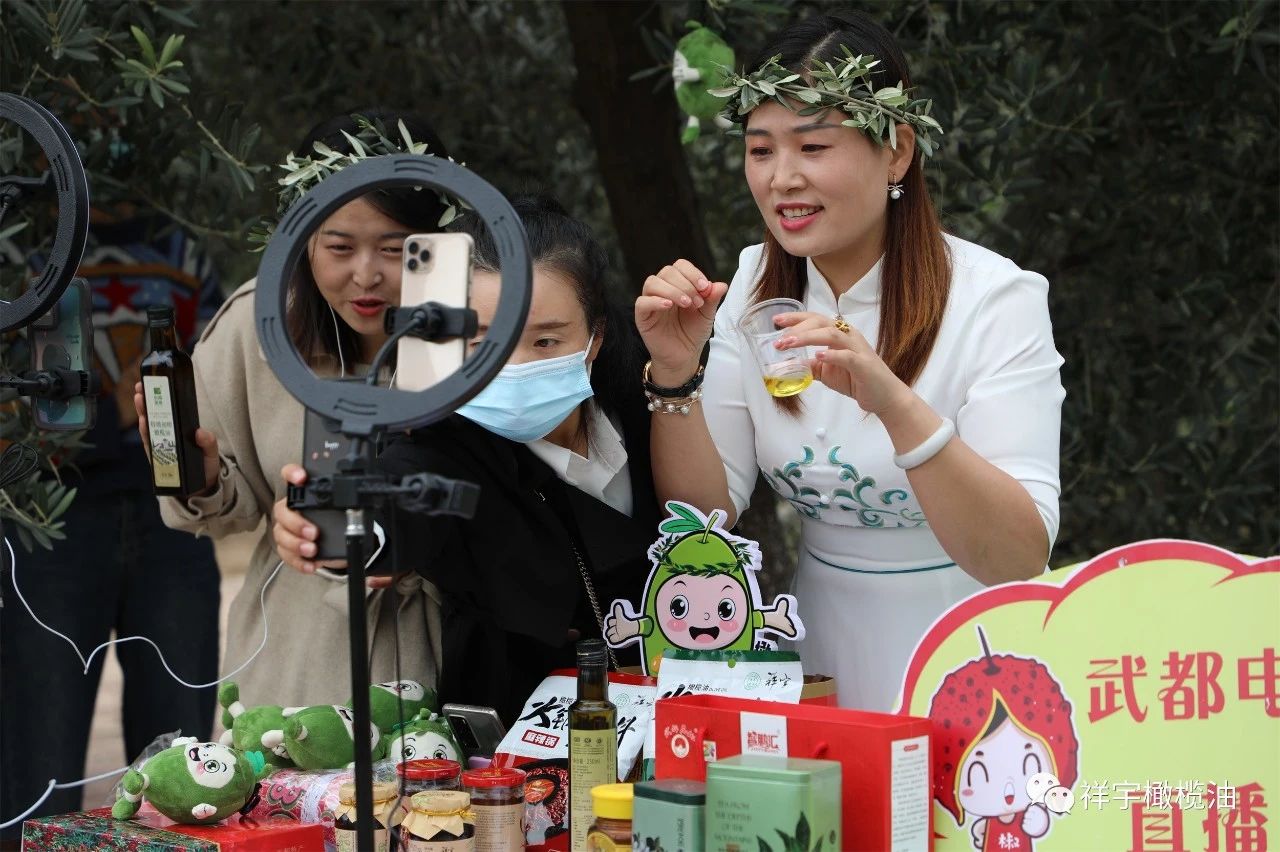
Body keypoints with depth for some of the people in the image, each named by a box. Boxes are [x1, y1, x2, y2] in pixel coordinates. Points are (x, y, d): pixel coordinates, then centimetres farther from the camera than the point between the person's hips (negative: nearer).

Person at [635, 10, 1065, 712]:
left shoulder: (994, 299, -13)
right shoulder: (756, 286, 3)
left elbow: (1021, 560, -22)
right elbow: (704, 510, 1)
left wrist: (897, 405, -34)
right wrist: (674, 376, -15)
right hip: (822, 669, 4)